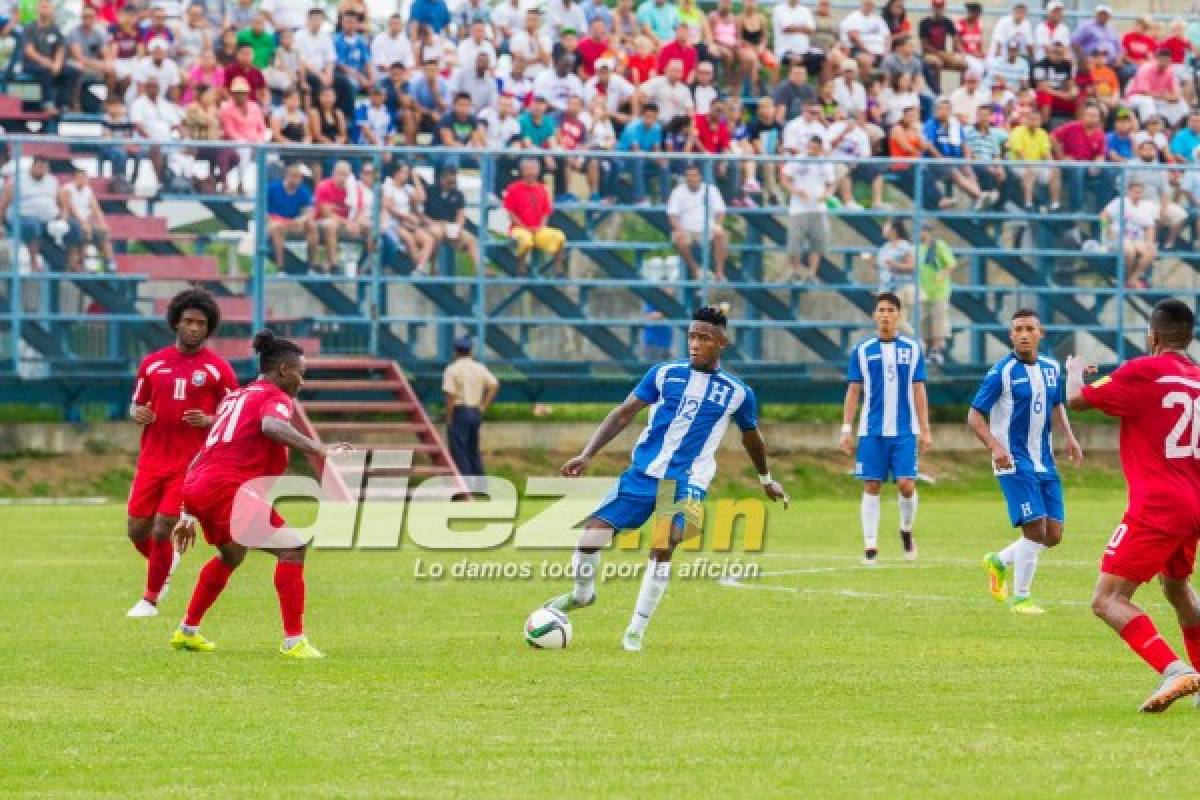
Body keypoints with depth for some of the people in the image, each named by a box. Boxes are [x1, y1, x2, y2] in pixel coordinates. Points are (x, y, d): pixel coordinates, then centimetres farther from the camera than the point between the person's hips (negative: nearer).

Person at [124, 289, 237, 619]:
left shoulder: (218, 369, -2)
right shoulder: (152, 363, 8)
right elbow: (136, 404, 17)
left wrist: (209, 421, -18)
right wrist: (138, 414, -7)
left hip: (190, 464, -4)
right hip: (152, 460, 4)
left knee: (161, 532, -10)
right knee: (137, 531, 4)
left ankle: (150, 599, 9)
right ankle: (166, 563, 37)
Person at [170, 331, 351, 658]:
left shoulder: (235, 397, 27)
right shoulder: (276, 397, 1)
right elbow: (271, 425, -25)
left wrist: (189, 514, 34)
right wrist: (319, 450, -32)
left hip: (196, 485, 9)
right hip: (230, 490, -9)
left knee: (231, 555, 34)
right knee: (292, 549, -11)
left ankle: (187, 631, 42)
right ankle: (294, 641, -19)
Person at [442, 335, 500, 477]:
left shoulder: (452, 369, -7)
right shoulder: (480, 368, 9)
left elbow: (450, 395, -13)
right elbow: (494, 385, 0)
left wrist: (449, 418, -7)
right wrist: (483, 406, 4)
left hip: (459, 412, -6)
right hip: (476, 412, 6)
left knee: (458, 451, -4)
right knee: (473, 451, 16)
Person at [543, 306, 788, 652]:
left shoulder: (738, 393, 2)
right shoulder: (665, 374, 3)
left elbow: (751, 437, 21)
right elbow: (623, 414, 3)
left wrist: (767, 480, 34)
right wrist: (587, 454, -7)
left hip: (687, 483, -2)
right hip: (642, 474, 2)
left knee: (662, 548, -24)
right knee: (590, 535, -9)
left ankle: (636, 631, -10)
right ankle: (582, 594, 23)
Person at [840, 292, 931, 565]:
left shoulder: (912, 349, 5)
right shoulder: (862, 350, 4)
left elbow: (919, 391, 7)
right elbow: (853, 391, 6)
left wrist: (925, 430, 3)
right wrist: (846, 430, 0)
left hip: (905, 431, 0)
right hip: (871, 431, 0)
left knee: (906, 485, -8)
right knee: (871, 487, -1)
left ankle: (906, 530, 20)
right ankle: (870, 546, 3)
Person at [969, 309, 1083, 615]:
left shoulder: (1051, 368, 7)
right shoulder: (1002, 372, -12)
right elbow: (975, 415, -10)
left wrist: (1069, 436, 8)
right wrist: (995, 447, -24)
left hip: (1045, 463, 7)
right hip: (1014, 462, -7)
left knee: (1053, 535, 6)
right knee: (1035, 529, -13)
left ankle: (999, 562, 30)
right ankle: (1020, 598, 3)